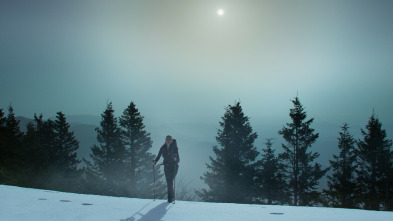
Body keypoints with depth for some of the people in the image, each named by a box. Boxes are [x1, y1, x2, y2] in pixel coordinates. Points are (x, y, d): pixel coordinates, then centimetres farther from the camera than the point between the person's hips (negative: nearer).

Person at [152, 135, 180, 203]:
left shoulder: (174, 147, -7)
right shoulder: (163, 148, 3)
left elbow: (178, 159, -13)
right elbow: (158, 156, 4)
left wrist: (176, 159, -35)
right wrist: (155, 161, -13)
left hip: (174, 166, -4)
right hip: (166, 167, 4)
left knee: (170, 181, -15)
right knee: (168, 182, 6)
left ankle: (170, 197, -7)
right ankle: (172, 196, 21)